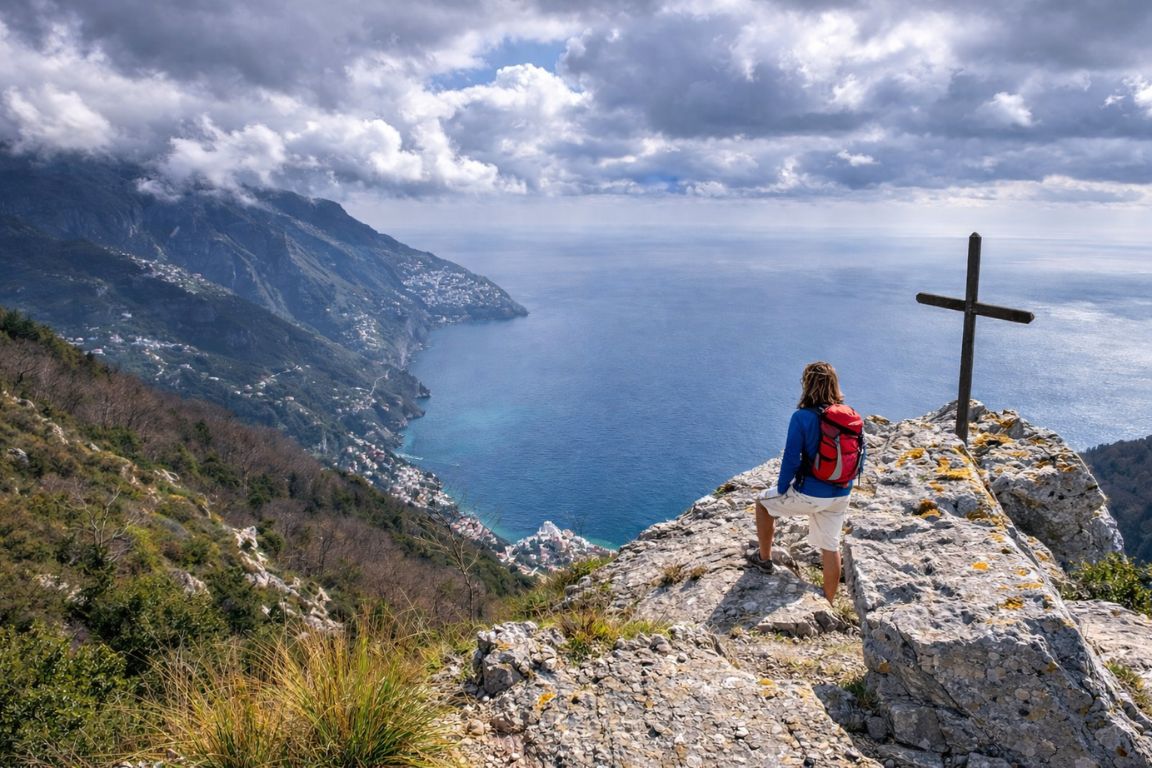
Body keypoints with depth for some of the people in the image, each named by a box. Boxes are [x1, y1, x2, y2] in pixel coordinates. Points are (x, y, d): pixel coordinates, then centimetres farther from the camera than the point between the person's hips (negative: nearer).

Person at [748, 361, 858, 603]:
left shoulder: (802, 417, -20)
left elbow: (791, 460, -17)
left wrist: (781, 489, -2)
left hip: (809, 495, -5)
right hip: (841, 495, 5)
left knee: (763, 501, 21)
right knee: (831, 547, 19)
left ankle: (764, 558, 31)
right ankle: (828, 604, 33)